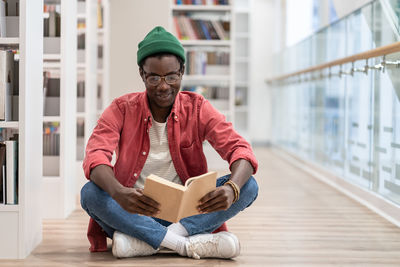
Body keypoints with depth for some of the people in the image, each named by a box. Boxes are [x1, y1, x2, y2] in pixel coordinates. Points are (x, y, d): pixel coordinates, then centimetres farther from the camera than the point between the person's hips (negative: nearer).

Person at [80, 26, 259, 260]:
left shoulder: (197, 108, 0)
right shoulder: (122, 109, -2)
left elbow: (239, 149, -11)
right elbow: (95, 157, -18)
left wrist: (231, 189, -35)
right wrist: (119, 193, -42)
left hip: (185, 212, 1)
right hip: (136, 212, -1)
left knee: (249, 186, -22)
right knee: (90, 193, -30)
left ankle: (143, 242, -31)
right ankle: (190, 244, -34)